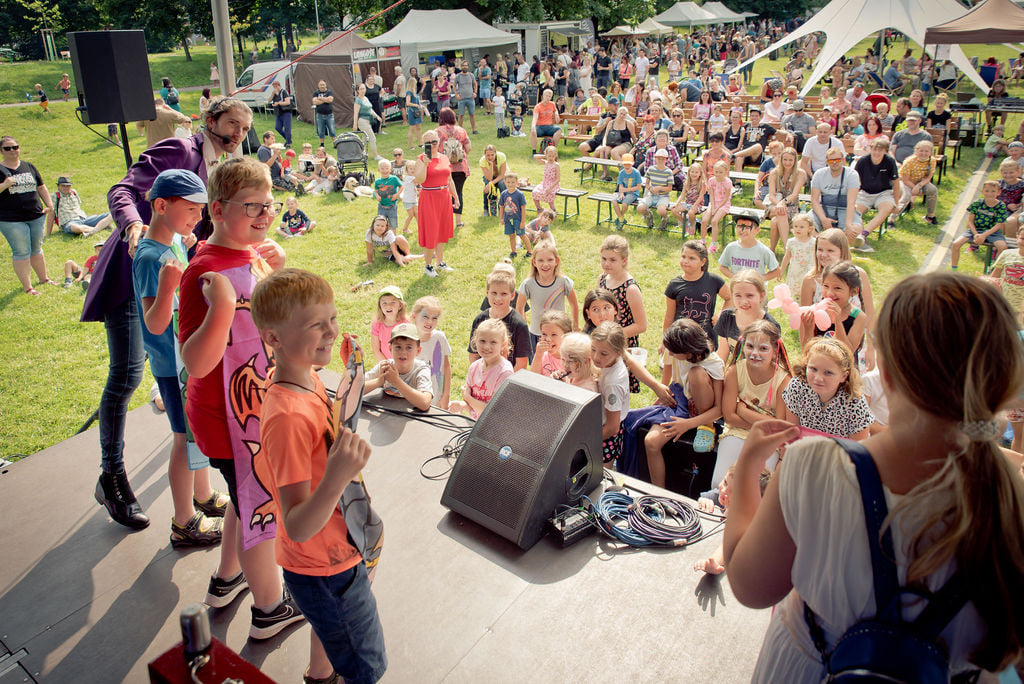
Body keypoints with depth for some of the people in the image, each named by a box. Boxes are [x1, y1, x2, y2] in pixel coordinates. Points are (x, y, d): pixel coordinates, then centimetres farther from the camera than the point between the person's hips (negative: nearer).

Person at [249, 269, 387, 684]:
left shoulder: (307, 378, -6)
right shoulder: (289, 416, -36)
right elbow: (297, 527, -37)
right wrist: (336, 479, -50)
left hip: (333, 552, 9)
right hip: (325, 568, -9)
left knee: (330, 627, 36)